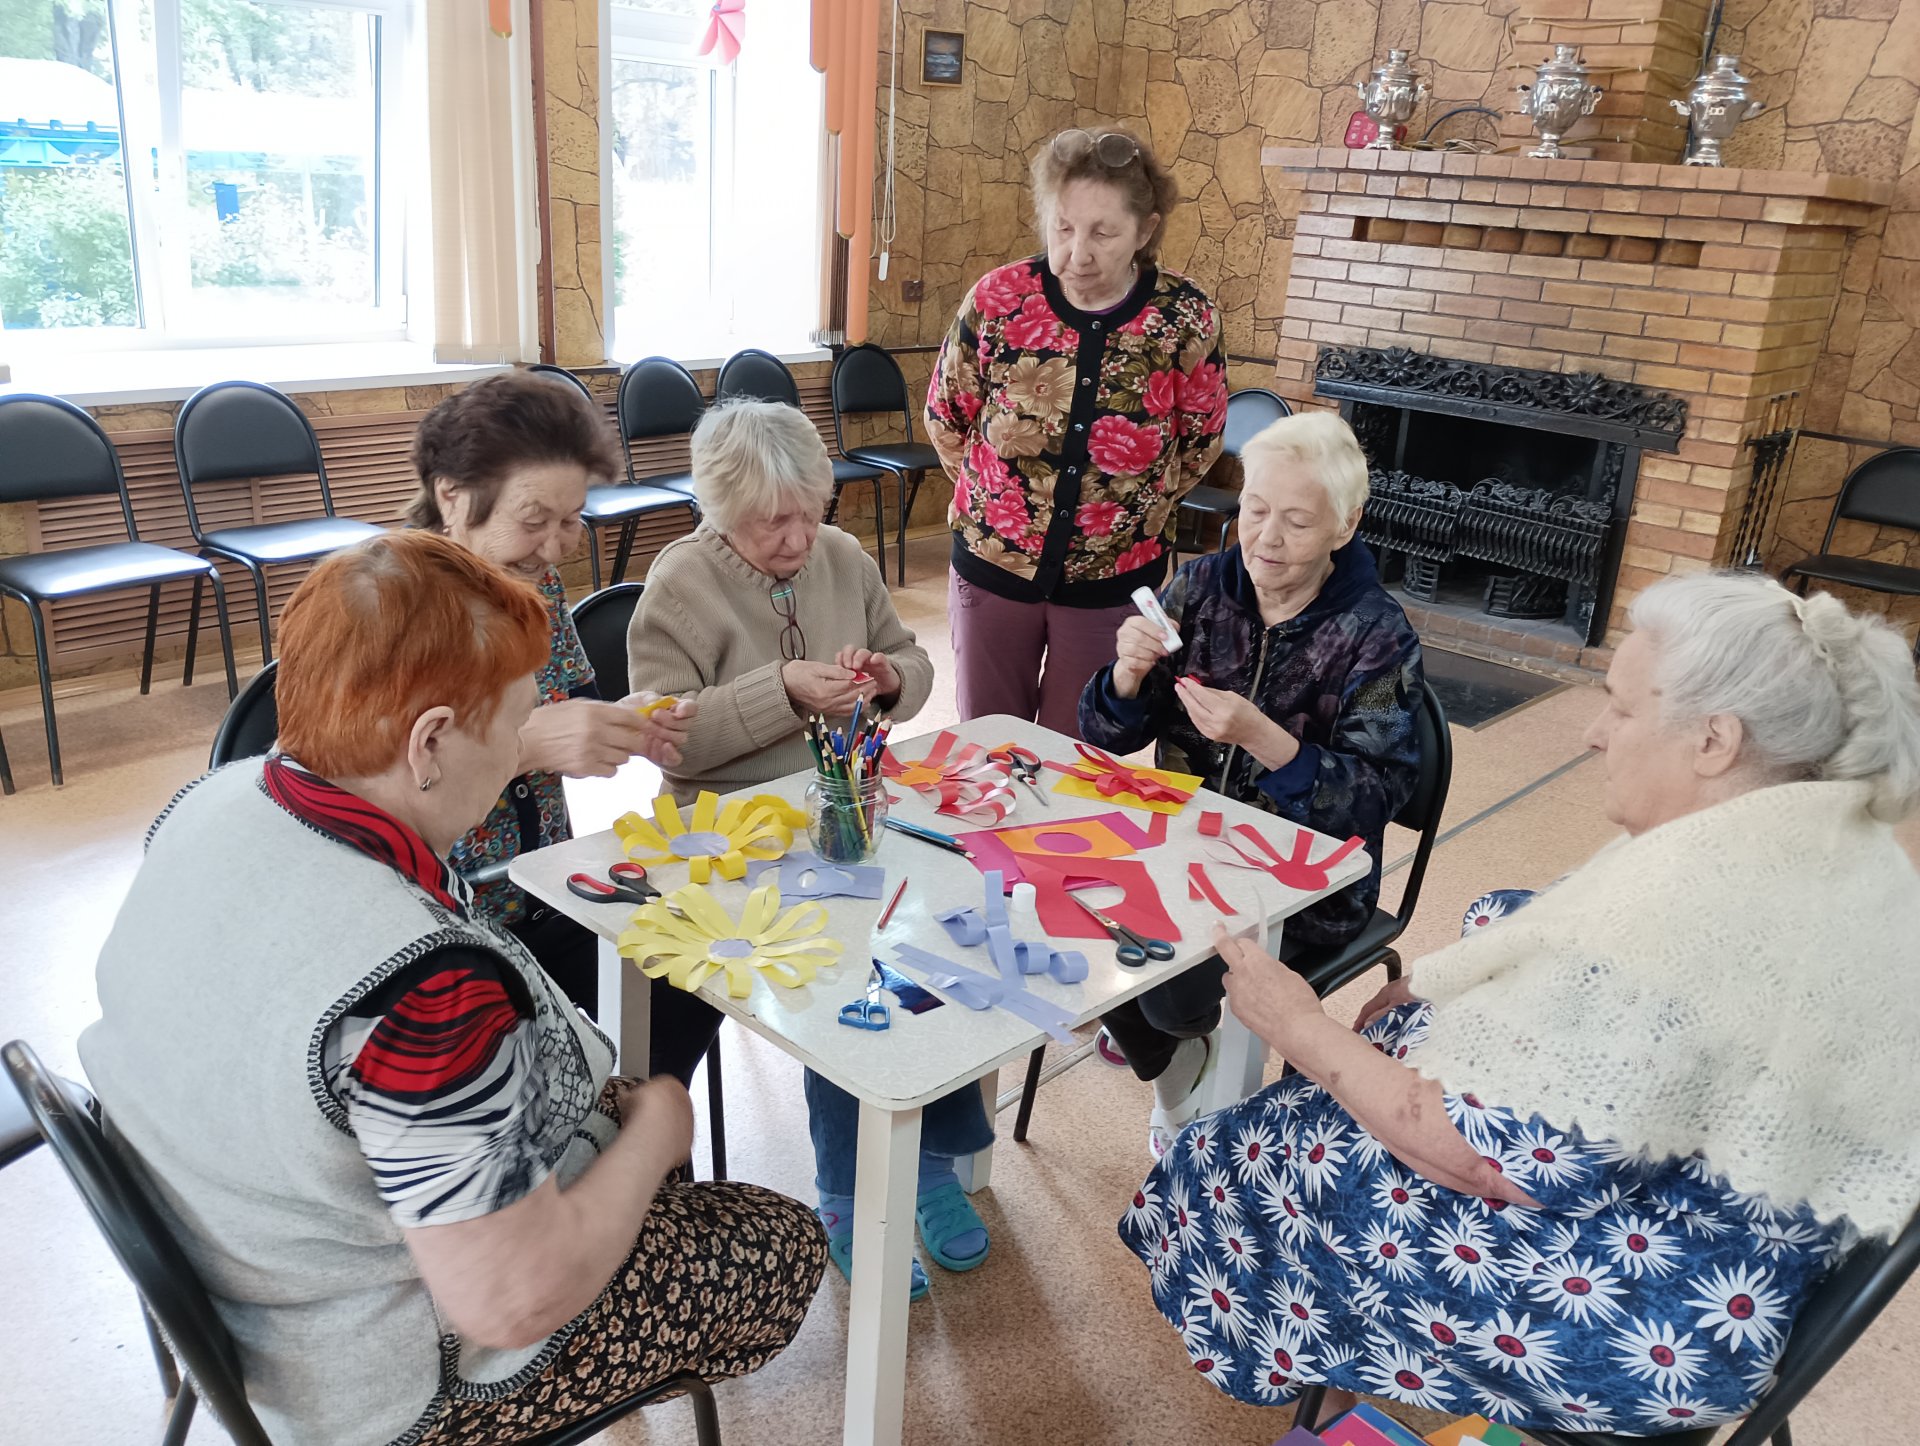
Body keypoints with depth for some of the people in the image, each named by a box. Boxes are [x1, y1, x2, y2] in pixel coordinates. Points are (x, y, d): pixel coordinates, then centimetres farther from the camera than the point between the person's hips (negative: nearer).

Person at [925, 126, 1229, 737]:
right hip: (992, 565, 1)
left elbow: (1200, 442, 2)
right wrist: (997, 494, 7)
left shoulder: (1187, 321, -14)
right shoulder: (998, 299, -13)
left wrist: (1136, 509, 7)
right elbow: (945, 418, 2)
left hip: (1113, 579, -1)